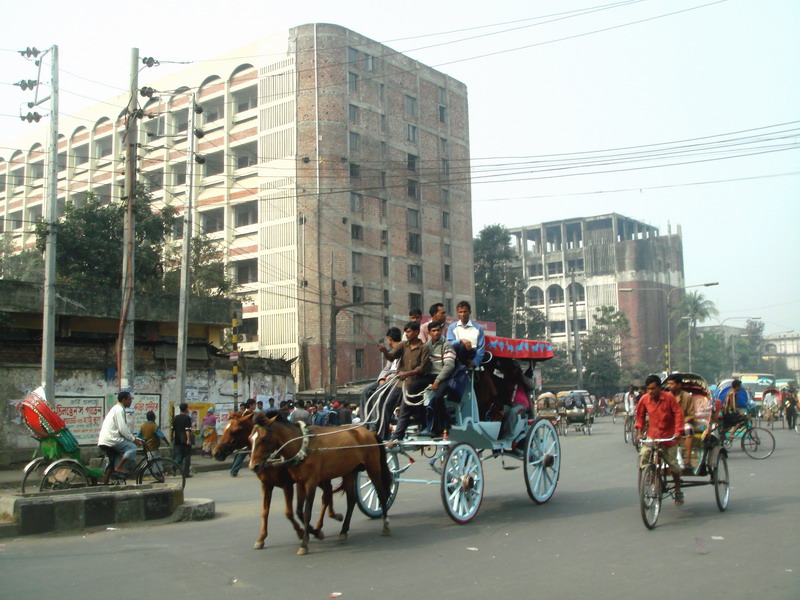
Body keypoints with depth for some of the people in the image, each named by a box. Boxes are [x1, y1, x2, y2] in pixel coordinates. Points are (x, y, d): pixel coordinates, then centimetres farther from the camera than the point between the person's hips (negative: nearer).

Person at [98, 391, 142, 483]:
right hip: (111, 439, -10)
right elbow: (123, 429, -18)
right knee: (132, 447, -14)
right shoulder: (119, 410, -12)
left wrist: (133, 438, 21)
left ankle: (105, 482, 17)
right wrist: (133, 440, -8)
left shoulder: (116, 408, 21)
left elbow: (124, 428, 25)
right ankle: (119, 467, -13)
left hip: (104, 440, 10)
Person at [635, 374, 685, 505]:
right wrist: (639, 432, 3)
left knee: (673, 464, 4)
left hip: (669, 436, -2)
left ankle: (678, 491, 23)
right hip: (652, 434, 2)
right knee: (643, 454, -23)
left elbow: (678, 413, -9)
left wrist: (678, 431, -18)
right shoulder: (644, 399, -6)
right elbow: (640, 415, 8)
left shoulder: (669, 397, -13)